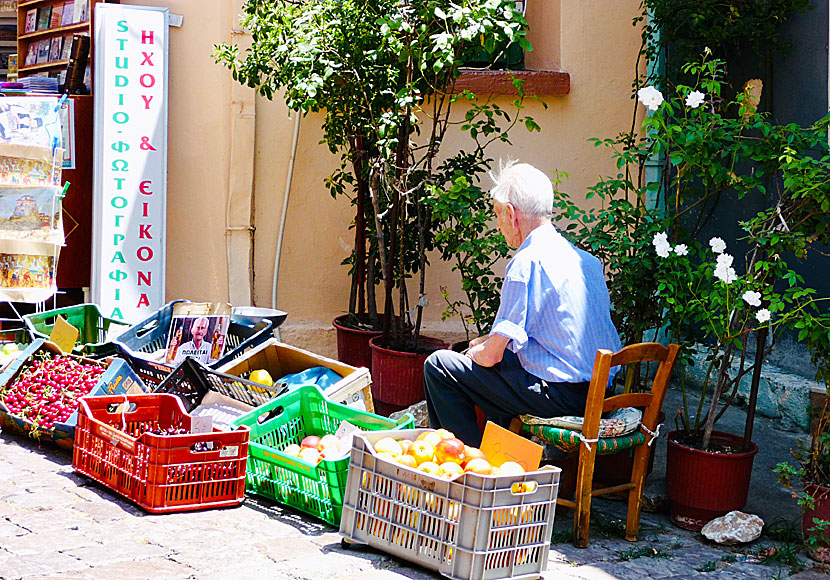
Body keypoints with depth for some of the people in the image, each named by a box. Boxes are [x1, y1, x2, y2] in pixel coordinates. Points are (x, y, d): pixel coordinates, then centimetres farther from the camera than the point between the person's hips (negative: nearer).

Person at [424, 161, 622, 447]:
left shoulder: (527, 262, -15)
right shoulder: (587, 260, 11)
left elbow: (491, 355, -14)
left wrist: (475, 352, 10)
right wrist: (491, 341, 23)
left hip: (561, 396, -9)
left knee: (439, 365, -1)